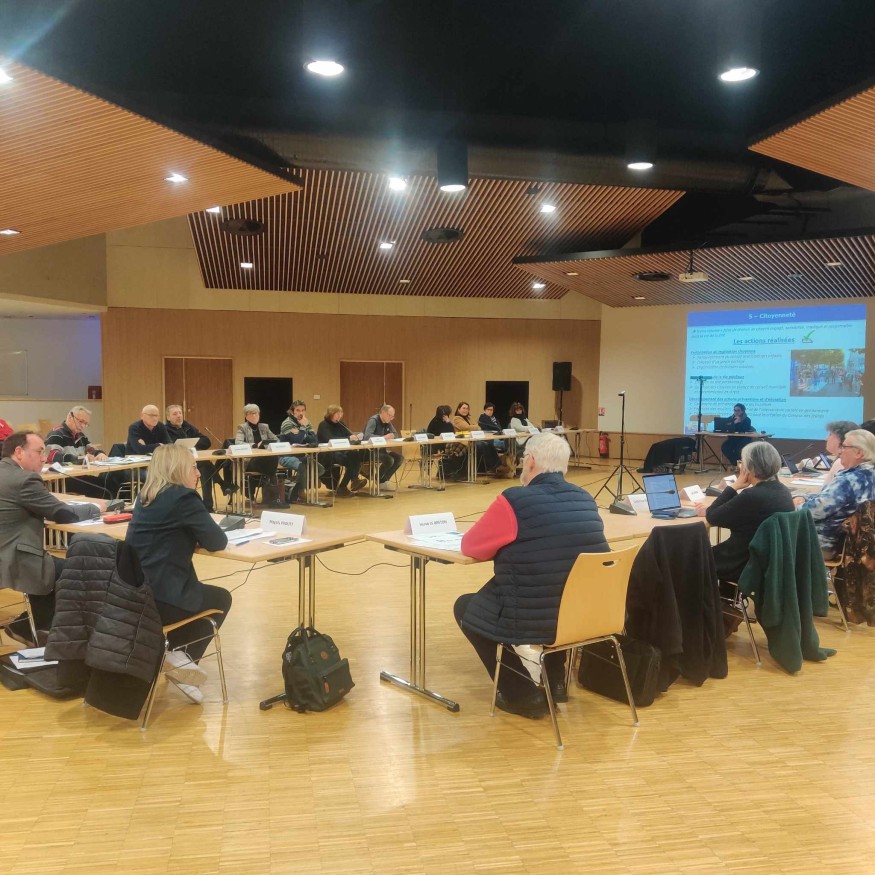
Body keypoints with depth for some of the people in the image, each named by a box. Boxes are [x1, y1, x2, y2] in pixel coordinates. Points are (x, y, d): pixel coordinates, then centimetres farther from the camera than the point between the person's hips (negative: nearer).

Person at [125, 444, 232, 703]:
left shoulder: (145, 495, 14)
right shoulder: (183, 497, -12)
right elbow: (217, 542, -8)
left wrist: (190, 536, 14)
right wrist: (199, 535, 12)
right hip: (159, 597, -8)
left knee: (204, 594, 29)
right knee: (221, 599, 19)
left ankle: (178, 654, 21)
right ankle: (183, 657, 12)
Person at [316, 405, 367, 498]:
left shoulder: (340, 423, 13)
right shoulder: (324, 425, -8)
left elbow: (350, 434, 9)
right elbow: (330, 439, -23)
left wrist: (356, 436, -17)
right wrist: (348, 438, -31)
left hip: (340, 452, 6)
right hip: (326, 455, -6)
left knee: (356, 455, -25)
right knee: (351, 460, -31)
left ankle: (354, 481, -23)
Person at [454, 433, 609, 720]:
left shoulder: (514, 500, -17)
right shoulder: (585, 499, 2)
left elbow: (470, 546, -4)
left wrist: (502, 544, 15)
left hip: (535, 624, -6)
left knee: (465, 607, 19)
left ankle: (522, 695, 15)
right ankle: (555, 681, 36)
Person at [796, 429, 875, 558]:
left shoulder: (849, 481, -26)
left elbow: (817, 508, -25)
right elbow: (828, 498, 13)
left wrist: (793, 508, -7)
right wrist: (803, 498, -1)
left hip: (827, 544, -9)